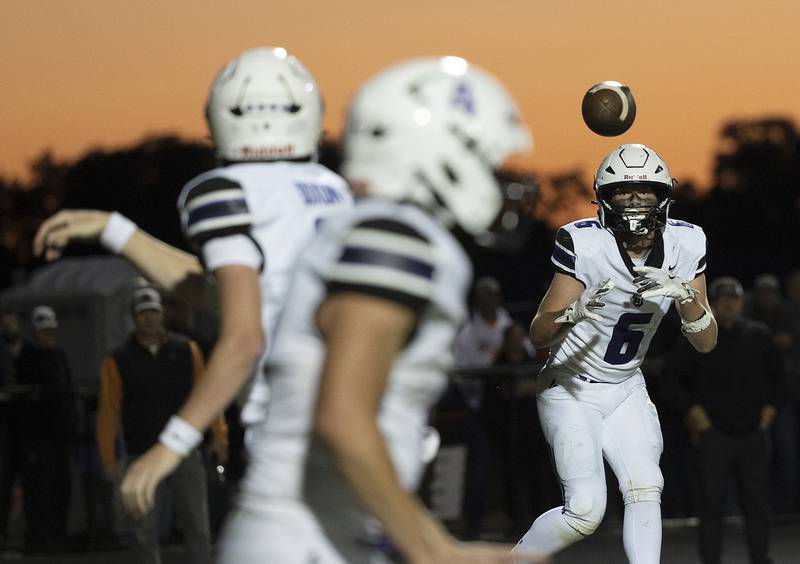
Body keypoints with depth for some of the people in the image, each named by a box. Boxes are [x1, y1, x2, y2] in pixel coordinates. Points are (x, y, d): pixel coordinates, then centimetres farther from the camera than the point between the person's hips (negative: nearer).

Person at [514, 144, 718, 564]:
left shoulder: (683, 246, -8)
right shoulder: (584, 244, -22)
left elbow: (706, 342, -7)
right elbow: (538, 335, -20)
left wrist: (683, 293, -27)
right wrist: (572, 314, -42)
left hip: (626, 391, 5)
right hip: (571, 390, -5)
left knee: (645, 490, -13)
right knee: (585, 509, -13)